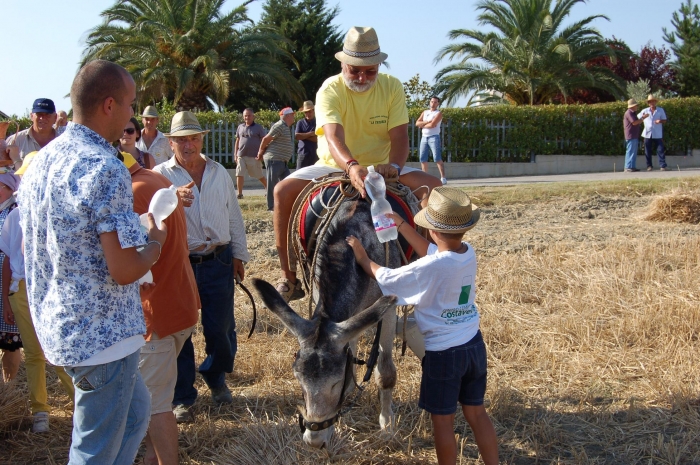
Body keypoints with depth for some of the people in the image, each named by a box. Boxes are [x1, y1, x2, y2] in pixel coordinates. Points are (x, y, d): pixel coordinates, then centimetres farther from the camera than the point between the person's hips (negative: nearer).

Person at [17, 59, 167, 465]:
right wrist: (156, 242, -3)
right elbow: (124, 270, -24)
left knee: (136, 410, 26)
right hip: (102, 334, -9)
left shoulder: (41, 161, 6)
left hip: (57, 324, 9)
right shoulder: (105, 169, -22)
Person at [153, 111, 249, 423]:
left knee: (221, 329, 9)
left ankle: (216, 378, 36)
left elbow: (234, 217, 16)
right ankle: (181, 397, 20)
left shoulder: (220, 173, 10)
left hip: (218, 263, 3)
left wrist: (238, 255, 15)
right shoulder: (160, 175, -3)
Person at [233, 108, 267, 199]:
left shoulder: (258, 128, 0)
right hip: (241, 155, 4)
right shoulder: (240, 127, 12)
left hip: (254, 156, -3)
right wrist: (235, 154, 12)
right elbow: (237, 141, 17)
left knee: (259, 175, 6)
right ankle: (240, 194, 0)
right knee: (239, 174, -6)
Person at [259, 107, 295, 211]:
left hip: (283, 161, 10)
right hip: (274, 159, -10)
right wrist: (261, 151, 0)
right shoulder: (279, 126, -15)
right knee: (273, 184, -4)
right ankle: (271, 207, 2)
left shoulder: (287, 128, 16)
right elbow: (266, 139, -13)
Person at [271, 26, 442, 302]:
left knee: (435, 188, -20)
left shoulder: (392, 87, -6)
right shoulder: (330, 90, -16)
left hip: (382, 168, 2)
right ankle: (289, 279, -18)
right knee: (283, 191, -26)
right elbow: (333, 137, -33)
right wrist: (352, 166, -53)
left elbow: (399, 135, -14)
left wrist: (394, 165, -37)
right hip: (334, 166, -2)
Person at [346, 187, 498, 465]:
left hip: (443, 353, -7)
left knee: (442, 421, 10)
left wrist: (363, 258, 5)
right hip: (474, 345, 7)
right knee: (476, 413, 18)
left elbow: (386, 279, -12)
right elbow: (432, 252, 15)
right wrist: (401, 225, 17)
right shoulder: (469, 253, -5)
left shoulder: (429, 268, -25)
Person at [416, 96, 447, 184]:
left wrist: (422, 125, 1)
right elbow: (417, 123, 4)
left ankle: (443, 178, -18)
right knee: (423, 159, 3)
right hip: (424, 138, 6)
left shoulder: (438, 113, 0)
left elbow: (432, 125, -14)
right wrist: (427, 121, -9)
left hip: (434, 137, -6)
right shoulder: (424, 112, 17)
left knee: (437, 158, -15)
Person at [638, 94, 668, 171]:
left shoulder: (661, 110, 9)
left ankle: (663, 165, -4)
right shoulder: (645, 111, 10)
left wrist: (660, 121, -15)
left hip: (658, 134, -1)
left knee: (661, 150, -6)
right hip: (648, 134, 1)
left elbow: (664, 121, 9)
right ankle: (649, 166, 10)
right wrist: (643, 117, -11)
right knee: (648, 151, 2)